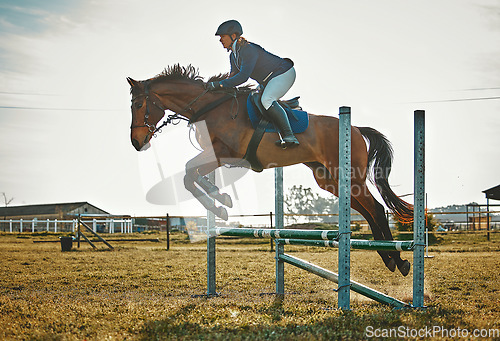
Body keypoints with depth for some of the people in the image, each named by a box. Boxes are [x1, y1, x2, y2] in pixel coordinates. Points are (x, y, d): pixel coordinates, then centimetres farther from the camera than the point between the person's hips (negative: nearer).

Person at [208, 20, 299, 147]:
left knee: (267, 100, -29)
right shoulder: (233, 55, 5)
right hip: (267, 81, 11)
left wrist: (220, 85, -35)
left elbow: (243, 77, -34)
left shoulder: (248, 50, -27)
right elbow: (234, 74, 11)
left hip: (284, 74, -11)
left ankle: (290, 138, -31)